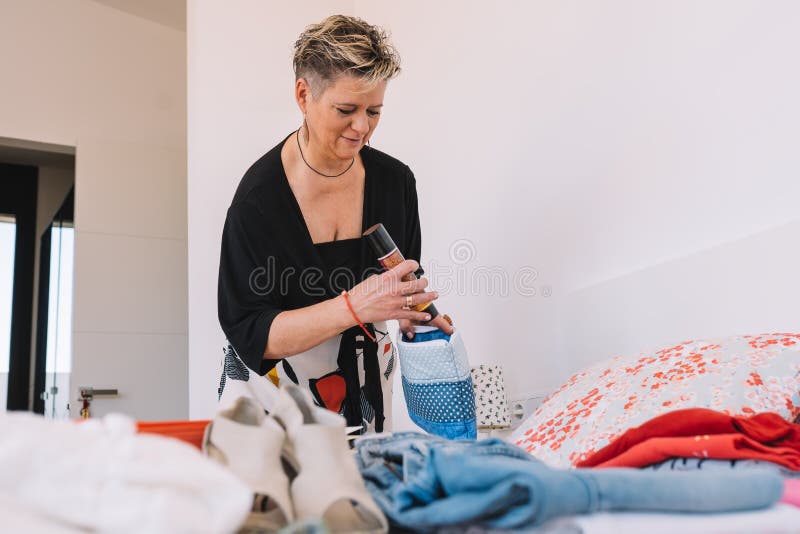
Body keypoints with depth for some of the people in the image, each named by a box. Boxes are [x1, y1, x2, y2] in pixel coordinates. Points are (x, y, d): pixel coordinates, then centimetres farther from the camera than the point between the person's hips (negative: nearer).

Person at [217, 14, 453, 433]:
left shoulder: (396, 181, -6)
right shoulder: (259, 196, -20)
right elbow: (248, 333, -22)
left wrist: (410, 312, -13)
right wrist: (354, 306, -33)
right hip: (274, 393, -3)